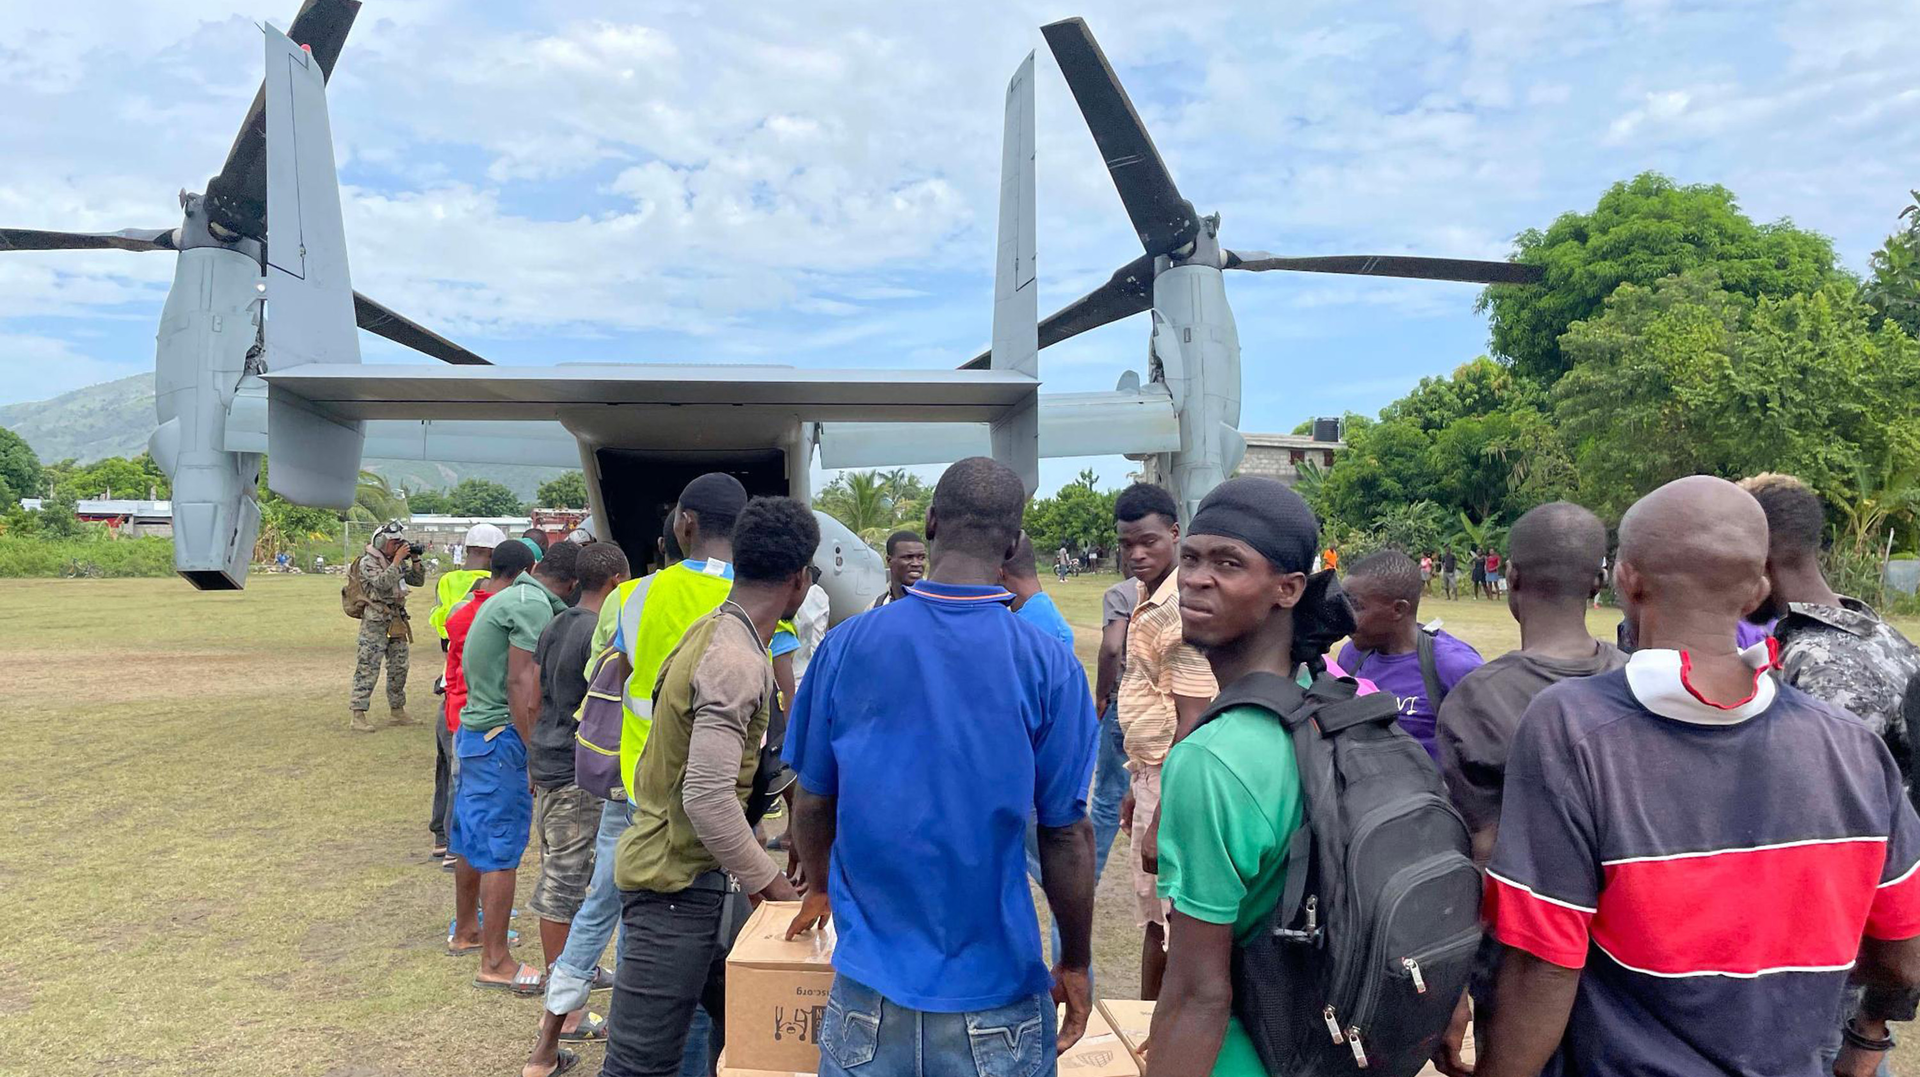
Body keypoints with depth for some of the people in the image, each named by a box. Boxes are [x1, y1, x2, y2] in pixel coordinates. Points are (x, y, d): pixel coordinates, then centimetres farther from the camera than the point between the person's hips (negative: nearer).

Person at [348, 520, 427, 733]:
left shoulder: (397, 562, 13)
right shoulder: (368, 561, -9)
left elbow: (418, 581, 15)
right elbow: (383, 583, -25)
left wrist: (415, 560, 2)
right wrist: (397, 560, -21)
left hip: (397, 622, 8)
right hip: (375, 623, -8)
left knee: (399, 667, 12)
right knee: (367, 669, -7)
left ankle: (397, 712, 22)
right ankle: (356, 715, -4)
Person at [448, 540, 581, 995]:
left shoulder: (508, 597, 14)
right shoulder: (535, 607, -16)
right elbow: (523, 687, -21)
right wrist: (534, 756, -19)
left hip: (474, 730, 10)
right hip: (502, 737, -10)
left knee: (473, 838, 21)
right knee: (502, 849, -3)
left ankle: (466, 929, 37)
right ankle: (495, 962, 3)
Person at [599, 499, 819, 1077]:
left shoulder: (711, 630, 7)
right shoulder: (738, 662, -23)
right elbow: (709, 798, -28)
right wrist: (772, 884, -18)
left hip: (674, 867, 10)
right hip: (678, 883, -10)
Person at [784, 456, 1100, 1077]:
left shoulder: (848, 644, -8)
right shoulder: (1048, 666, -14)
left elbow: (813, 802, 1)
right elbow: (1066, 832, -9)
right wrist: (1076, 964, 6)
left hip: (869, 980, 2)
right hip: (994, 986, -1)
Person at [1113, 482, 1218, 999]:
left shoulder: (1183, 609, -20)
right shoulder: (1147, 600, 9)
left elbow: (1190, 724, -22)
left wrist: (1162, 821, -23)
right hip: (1152, 775, 10)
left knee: (1174, 922, 1)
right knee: (1153, 918, 21)